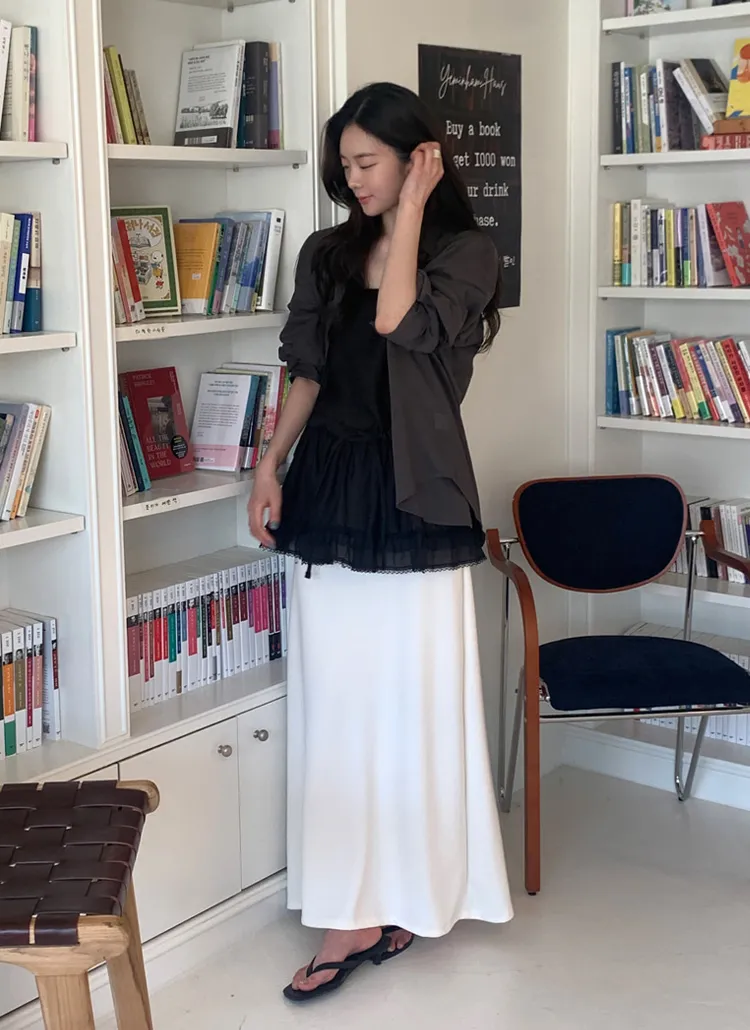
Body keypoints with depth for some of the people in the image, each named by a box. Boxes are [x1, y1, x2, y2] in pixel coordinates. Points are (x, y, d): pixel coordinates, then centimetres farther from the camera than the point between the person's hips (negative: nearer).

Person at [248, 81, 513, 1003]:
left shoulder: (466, 251, -2)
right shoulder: (328, 253, 11)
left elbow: (400, 322, -21)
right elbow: (309, 373, 11)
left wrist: (412, 206, -12)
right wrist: (271, 465, 1)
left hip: (412, 495, -4)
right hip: (329, 486, 5)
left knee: (414, 697, 2)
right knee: (336, 700, 6)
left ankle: (413, 892, 19)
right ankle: (352, 911, 16)